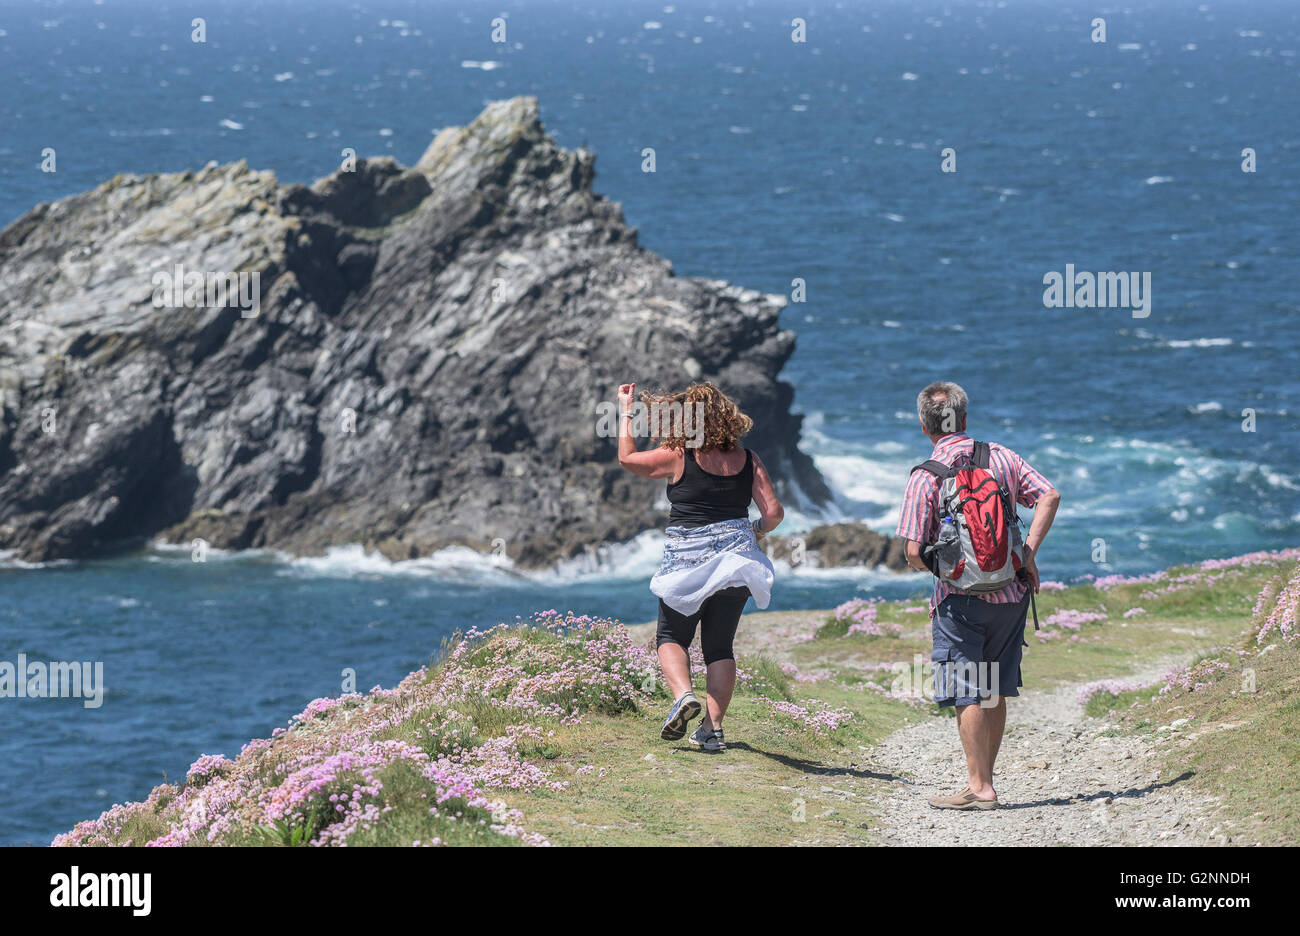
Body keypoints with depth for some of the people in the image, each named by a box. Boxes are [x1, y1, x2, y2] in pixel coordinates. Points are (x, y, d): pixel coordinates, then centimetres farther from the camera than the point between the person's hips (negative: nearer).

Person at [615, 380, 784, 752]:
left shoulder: (680, 457, -7)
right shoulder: (748, 460, 2)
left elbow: (628, 458, 5)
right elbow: (774, 512, 0)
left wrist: (627, 411, 14)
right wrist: (755, 530, 20)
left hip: (689, 560, -3)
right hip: (735, 558, 3)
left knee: (671, 637, 13)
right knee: (720, 645, 11)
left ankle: (683, 694, -14)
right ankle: (714, 728, 3)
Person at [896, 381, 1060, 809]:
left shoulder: (927, 476, -9)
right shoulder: (1000, 456, 4)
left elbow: (914, 553, -12)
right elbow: (1049, 496, 0)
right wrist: (1029, 552, 2)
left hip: (961, 599, -5)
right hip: (1010, 593, 5)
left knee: (967, 694, -1)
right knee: (994, 692, 13)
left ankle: (980, 788, -6)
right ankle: (985, 779, 18)